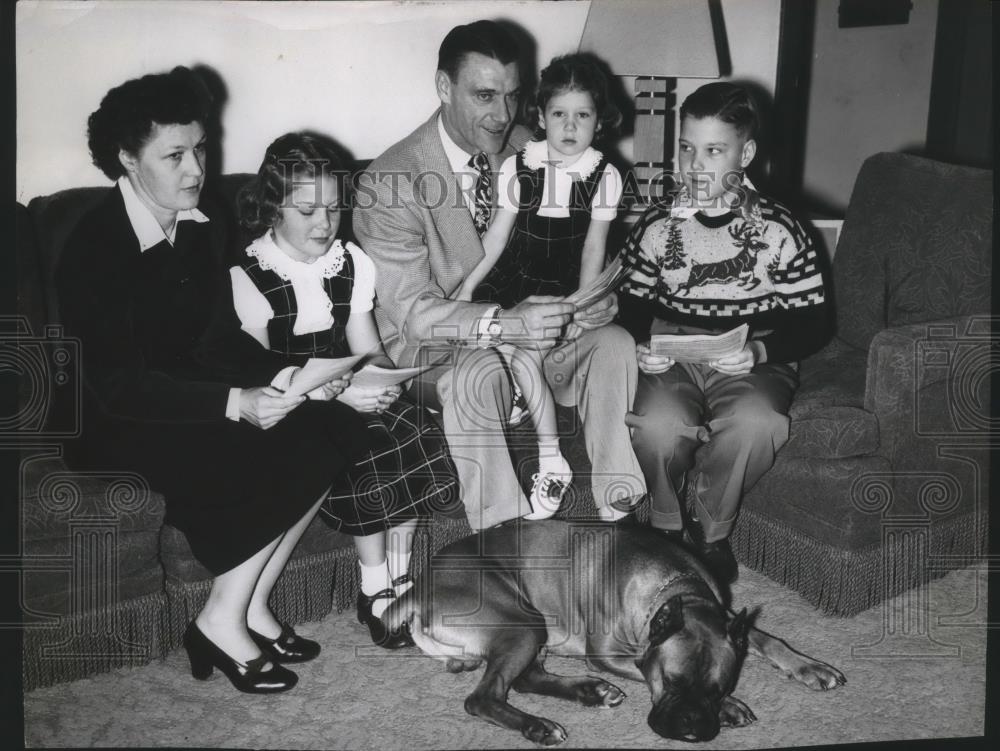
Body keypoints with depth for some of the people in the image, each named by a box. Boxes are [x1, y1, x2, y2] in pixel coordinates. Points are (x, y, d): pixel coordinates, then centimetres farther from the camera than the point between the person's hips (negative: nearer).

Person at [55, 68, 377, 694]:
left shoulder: (206, 224, 3)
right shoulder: (95, 248, -18)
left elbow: (221, 335, 7)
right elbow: (120, 384, -23)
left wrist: (284, 374, -12)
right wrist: (236, 404, -32)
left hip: (197, 392, 7)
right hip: (124, 422, -7)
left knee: (338, 428, -13)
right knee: (263, 465, -27)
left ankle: (250, 605, -3)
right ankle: (225, 623, -5)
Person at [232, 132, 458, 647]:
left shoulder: (351, 263, 7)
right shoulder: (247, 279, -10)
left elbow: (368, 347, 9)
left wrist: (381, 378, -15)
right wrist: (337, 392, -27)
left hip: (350, 392, 5)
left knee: (422, 442, -20)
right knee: (362, 463, -29)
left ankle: (397, 579, -5)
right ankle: (375, 590, -7)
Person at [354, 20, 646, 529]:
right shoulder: (389, 182, -17)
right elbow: (411, 310, -23)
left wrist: (597, 294, -18)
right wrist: (503, 324, -39)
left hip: (522, 328, 5)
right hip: (430, 349, -5)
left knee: (614, 342, -17)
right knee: (479, 370, -36)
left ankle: (617, 512, -10)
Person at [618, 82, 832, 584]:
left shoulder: (779, 230, -1)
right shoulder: (656, 227, 5)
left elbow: (812, 323, 1)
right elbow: (633, 307, 12)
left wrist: (758, 351, -17)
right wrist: (642, 347, -10)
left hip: (752, 366, -1)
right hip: (672, 360, 1)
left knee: (756, 423, -34)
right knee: (657, 425, -32)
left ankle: (710, 532, -6)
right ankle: (666, 528, -1)